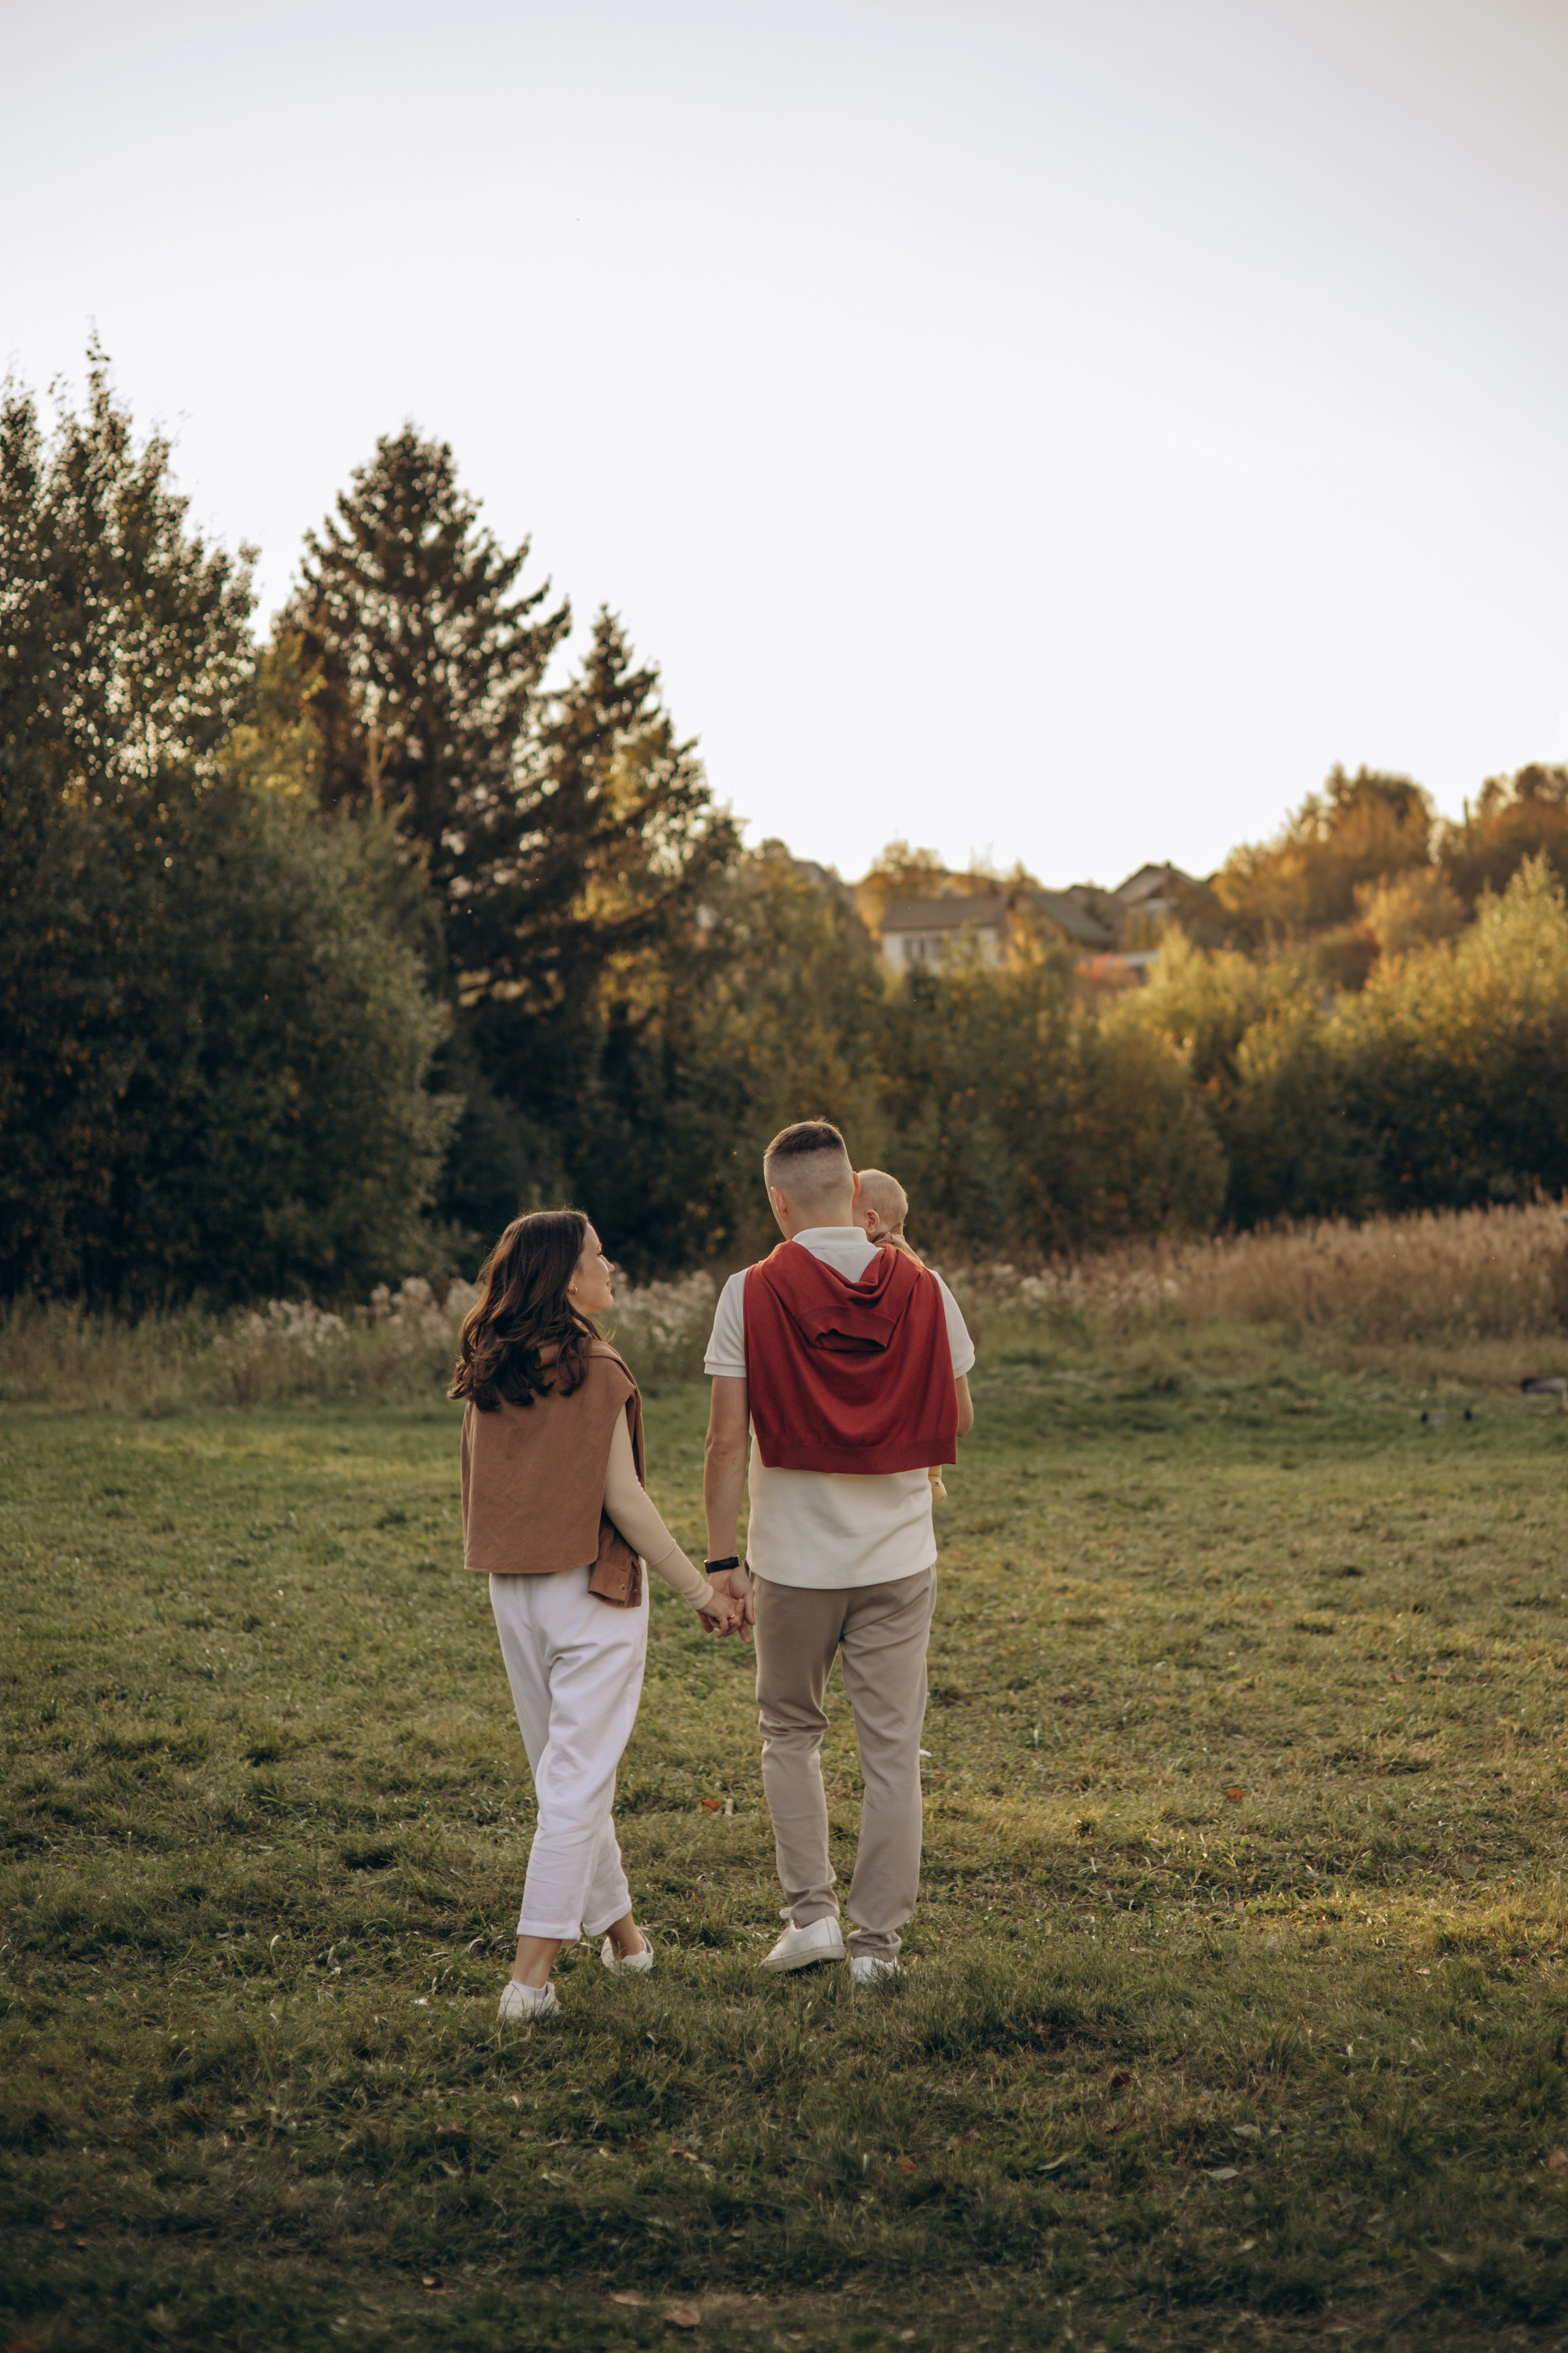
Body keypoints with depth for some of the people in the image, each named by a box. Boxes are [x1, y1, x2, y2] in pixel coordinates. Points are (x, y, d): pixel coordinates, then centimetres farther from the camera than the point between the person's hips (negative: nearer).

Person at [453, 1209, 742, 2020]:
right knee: (577, 1779, -2)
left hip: (511, 1588, 7)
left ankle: (618, 1931, 32)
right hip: (589, 1589, -7)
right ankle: (531, 1975, -5)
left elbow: (479, 1491, 9)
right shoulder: (594, 1372, -15)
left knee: (562, 1770, 17)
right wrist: (703, 1593, -8)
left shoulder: (485, 1375, 4)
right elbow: (623, 1500, -15)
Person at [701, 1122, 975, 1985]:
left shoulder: (751, 1294, -9)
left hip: (794, 1558, -1)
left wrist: (720, 1559, -5)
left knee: (790, 1732, 18)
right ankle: (877, 1938, 11)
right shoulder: (922, 1290, -3)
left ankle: (810, 1909, 13)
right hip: (899, 1556, 1)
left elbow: (726, 1442, -10)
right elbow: (958, 1420, 6)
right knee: (891, 1749, 8)